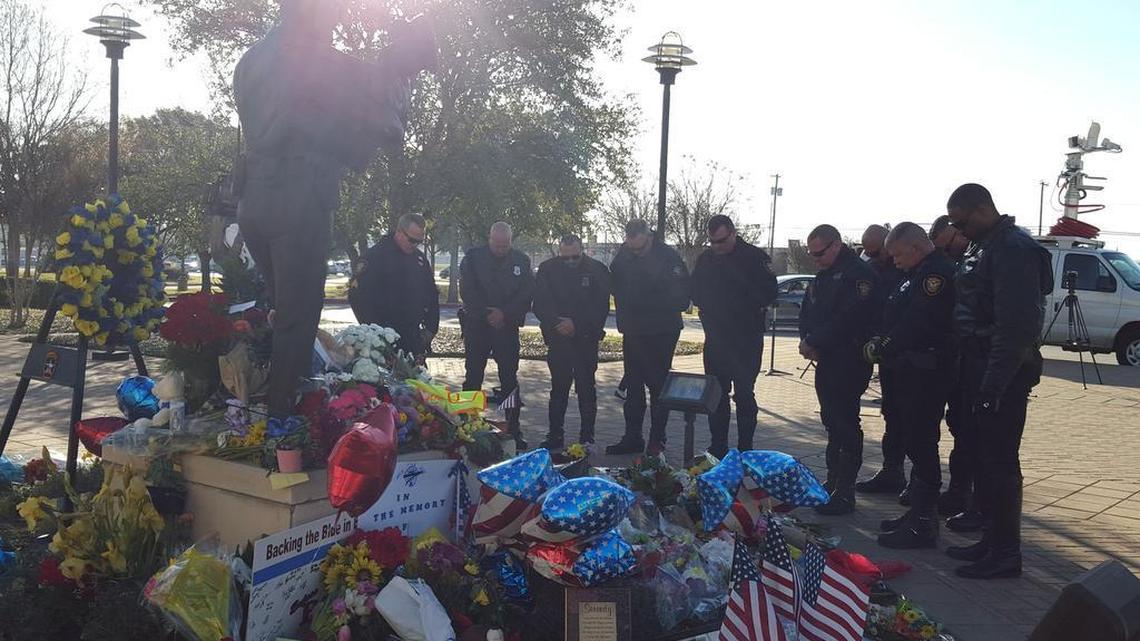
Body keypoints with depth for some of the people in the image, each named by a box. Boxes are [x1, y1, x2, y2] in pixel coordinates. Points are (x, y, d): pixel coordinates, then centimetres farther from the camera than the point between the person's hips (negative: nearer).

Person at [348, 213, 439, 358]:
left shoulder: (420, 258, 13)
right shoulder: (376, 255, -6)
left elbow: (432, 295, 20)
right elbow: (357, 295, -11)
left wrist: (431, 328, 9)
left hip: (413, 339, 6)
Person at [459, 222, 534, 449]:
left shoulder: (521, 261, 4)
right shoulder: (473, 257, 1)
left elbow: (527, 292, -2)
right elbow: (467, 291, -4)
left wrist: (505, 313, -13)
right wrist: (487, 313, -12)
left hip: (507, 326, 0)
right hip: (476, 325, 0)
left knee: (509, 378, 2)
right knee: (473, 377, 4)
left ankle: (513, 428, 6)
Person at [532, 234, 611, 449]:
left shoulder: (597, 270, -5)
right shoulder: (547, 269, 0)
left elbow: (601, 308, -8)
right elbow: (539, 305, -3)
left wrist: (576, 324, -16)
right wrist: (557, 323, -18)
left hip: (586, 339, -2)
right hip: (558, 338, 2)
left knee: (586, 388, 1)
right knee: (558, 388, 9)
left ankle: (587, 437, 7)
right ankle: (554, 435, 16)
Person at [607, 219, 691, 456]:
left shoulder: (669, 258, -15)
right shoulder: (623, 255, 0)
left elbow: (681, 300, -16)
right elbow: (616, 288, 12)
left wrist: (647, 303, -20)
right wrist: (623, 320, -2)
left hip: (661, 335, -5)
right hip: (632, 333, 6)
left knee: (658, 387, 2)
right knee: (632, 386, 12)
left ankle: (657, 441, 10)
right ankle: (632, 438, 21)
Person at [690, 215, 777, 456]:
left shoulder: (755, 257, -7)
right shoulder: (706, 259, 7)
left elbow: (768, 294, -10)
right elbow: (695, 293, 14)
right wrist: (708, 311, -1)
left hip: (747, 339, -5)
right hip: (715, 338, 5)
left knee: (744, 394, 1)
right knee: (715, 394, 9)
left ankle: (745, 450, 9)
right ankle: (717, 448, 19)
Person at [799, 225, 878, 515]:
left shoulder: (858, 274, -12)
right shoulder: (823, 276, 18)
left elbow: (848, 319, -21)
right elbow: (807, 314, 19)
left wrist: (815, 342, -15)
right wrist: (807, 339, -1)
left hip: (849, 362, -9)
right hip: (826, 360, 9)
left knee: (844, 423, -7)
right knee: (832, 421, 14)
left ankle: (844, 492, -2)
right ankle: (833, 482, 24)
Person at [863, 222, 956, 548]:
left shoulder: (936, 273, -14)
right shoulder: (919, 274, 19)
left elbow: (917, 325, -23)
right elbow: (898, 320, 19)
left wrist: (882, 348, -14)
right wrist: (881, 345, 5)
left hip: (925, 374, -11)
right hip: (909, 372, 11)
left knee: (921, 444, -7)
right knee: (915, 442, 15)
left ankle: (923, 524, -1)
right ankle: (920, 512, 26)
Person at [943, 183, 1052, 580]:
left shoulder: (1013, 248, -16)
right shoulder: (986, 247, 16)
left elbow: (1016, 324, -24)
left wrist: (994, 384, -24)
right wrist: (975, 379, 16)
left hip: (1002, 375, -10)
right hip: (981, 370, 10)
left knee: (999, 461, -3)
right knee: (984, 457, 15)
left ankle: (1006, 553, 7)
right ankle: (993, 540, 26)